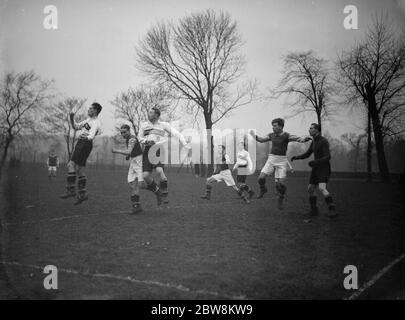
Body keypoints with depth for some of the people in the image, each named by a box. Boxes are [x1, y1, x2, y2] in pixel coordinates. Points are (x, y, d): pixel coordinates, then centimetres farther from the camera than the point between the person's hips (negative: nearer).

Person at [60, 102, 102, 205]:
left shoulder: (96, 123, -11)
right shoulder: (88, 120, 20)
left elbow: (91, 135, -27)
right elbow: (76, 127, 27)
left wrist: (86, 137, -48)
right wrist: (72, 119, 10)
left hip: (85, 144, -10)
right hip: (81, 143, 10)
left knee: (71, 164, -16)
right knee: (79, 169, 9)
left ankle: (71, 190, -17)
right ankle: (82, 194, 12)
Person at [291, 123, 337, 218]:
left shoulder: (324, 141, -17)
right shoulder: (314, 141, 12)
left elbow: (328, 157, -24)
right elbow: (307, 154, 18)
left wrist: (315, 162, -30)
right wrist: (296, 157, 2)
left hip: (324, 169, -9)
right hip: (316, 168, 9)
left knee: (322, 188, -27)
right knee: (310, 189, 9)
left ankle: (332, 210, -26)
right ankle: (314, 210, 22)